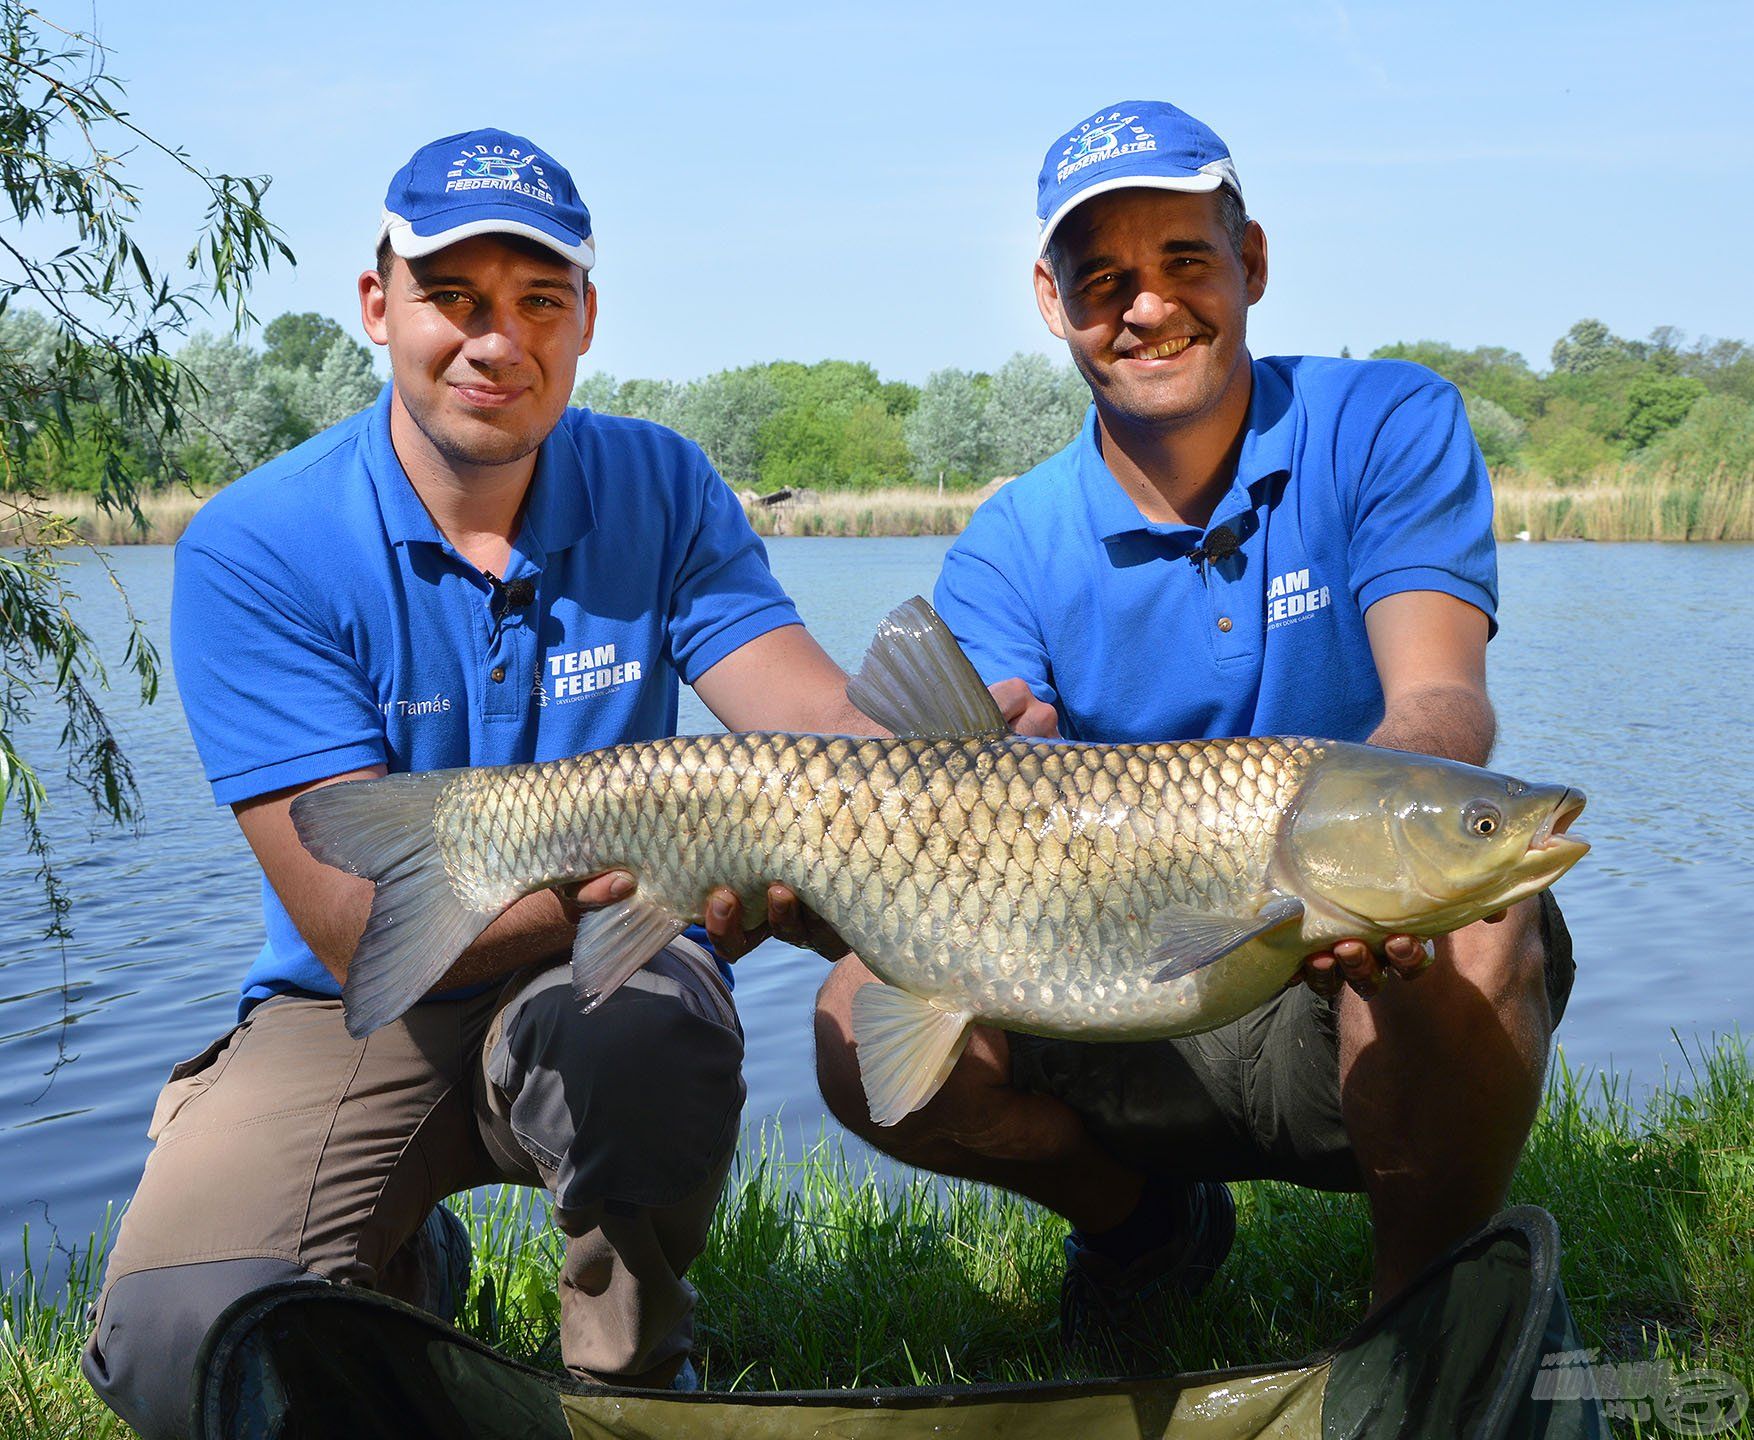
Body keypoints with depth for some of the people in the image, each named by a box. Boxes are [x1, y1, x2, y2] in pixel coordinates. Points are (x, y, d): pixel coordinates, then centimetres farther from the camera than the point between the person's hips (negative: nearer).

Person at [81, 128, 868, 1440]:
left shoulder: (659, 490, -3)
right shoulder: (256, 550, -13)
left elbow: (834, 735, -12)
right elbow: (359, 928, -20)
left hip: (594, 989, 2)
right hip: (349, 1026, -1)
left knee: (641, 1026, -35)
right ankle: (401, 1279, 12)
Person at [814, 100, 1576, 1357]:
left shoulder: (1389, 427, -6)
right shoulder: (1013, 549, -1)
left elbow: (1442, 701, -21)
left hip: (1378, 1002, -2)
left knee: (1471, 918, -37)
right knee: (868, 1021, -20)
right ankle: (1142, 1217, 10)